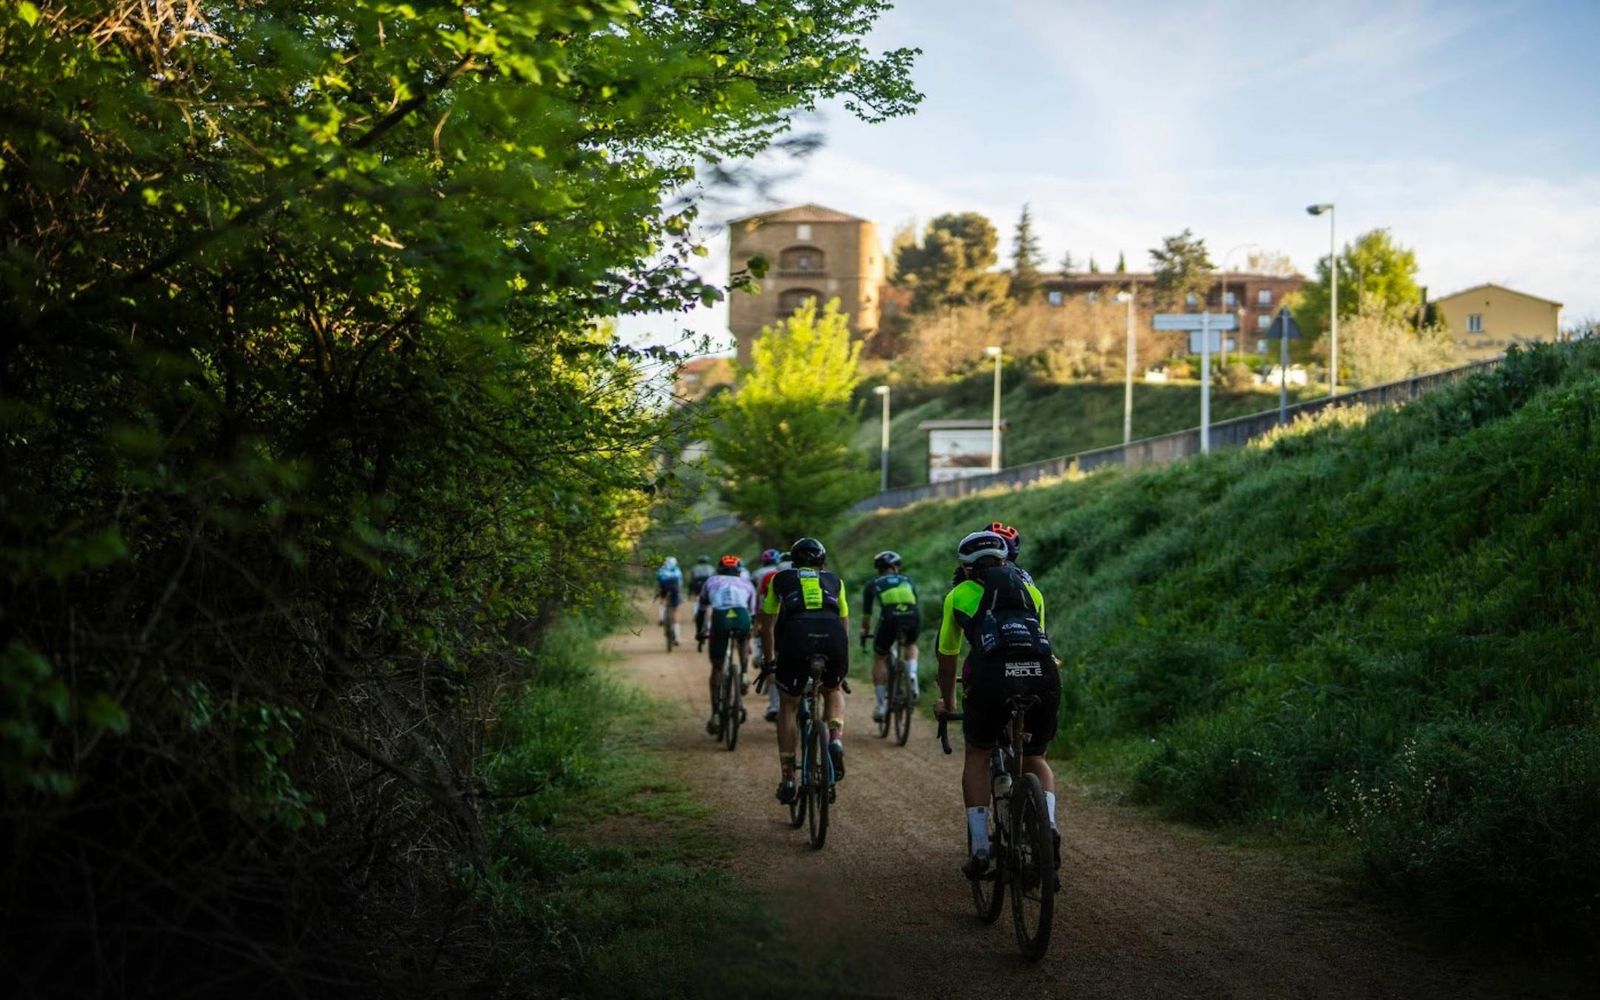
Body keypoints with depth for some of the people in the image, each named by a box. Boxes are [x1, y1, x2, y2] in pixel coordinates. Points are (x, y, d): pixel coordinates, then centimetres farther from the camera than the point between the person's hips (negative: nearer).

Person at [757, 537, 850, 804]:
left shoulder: (780, 579, 28)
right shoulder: (834, 581, 31)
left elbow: (767, 626, 32)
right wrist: (838, 660, 48)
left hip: (796, 635, -1)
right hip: (833, 638, 1)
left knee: (787, 705, 19)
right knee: (834, 690, 31)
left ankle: (787, 778, 15)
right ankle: (836, 739, 4)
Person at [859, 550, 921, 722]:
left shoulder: (873, 584, 25)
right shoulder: (907, 580, 30)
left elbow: (866, 615, 32)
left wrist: (864, 633, 48)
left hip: (889, 618, -2)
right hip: (912, 617, 2)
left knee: (879, 659, 18)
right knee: (910, 645, 34)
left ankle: (881, 705, 14)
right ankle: (912, 677, 9)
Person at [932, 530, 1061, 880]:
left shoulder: (959, 594, 26)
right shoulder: (1030, 589, 31)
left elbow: (947, 657, 35)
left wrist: (946, 702, 53)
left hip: (992, 680, -2)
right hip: (1044, 677, 2)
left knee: (977, 756, 22)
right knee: (1035, 758, 26)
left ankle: (979, 846, 11)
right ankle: (1048, 825, 1)